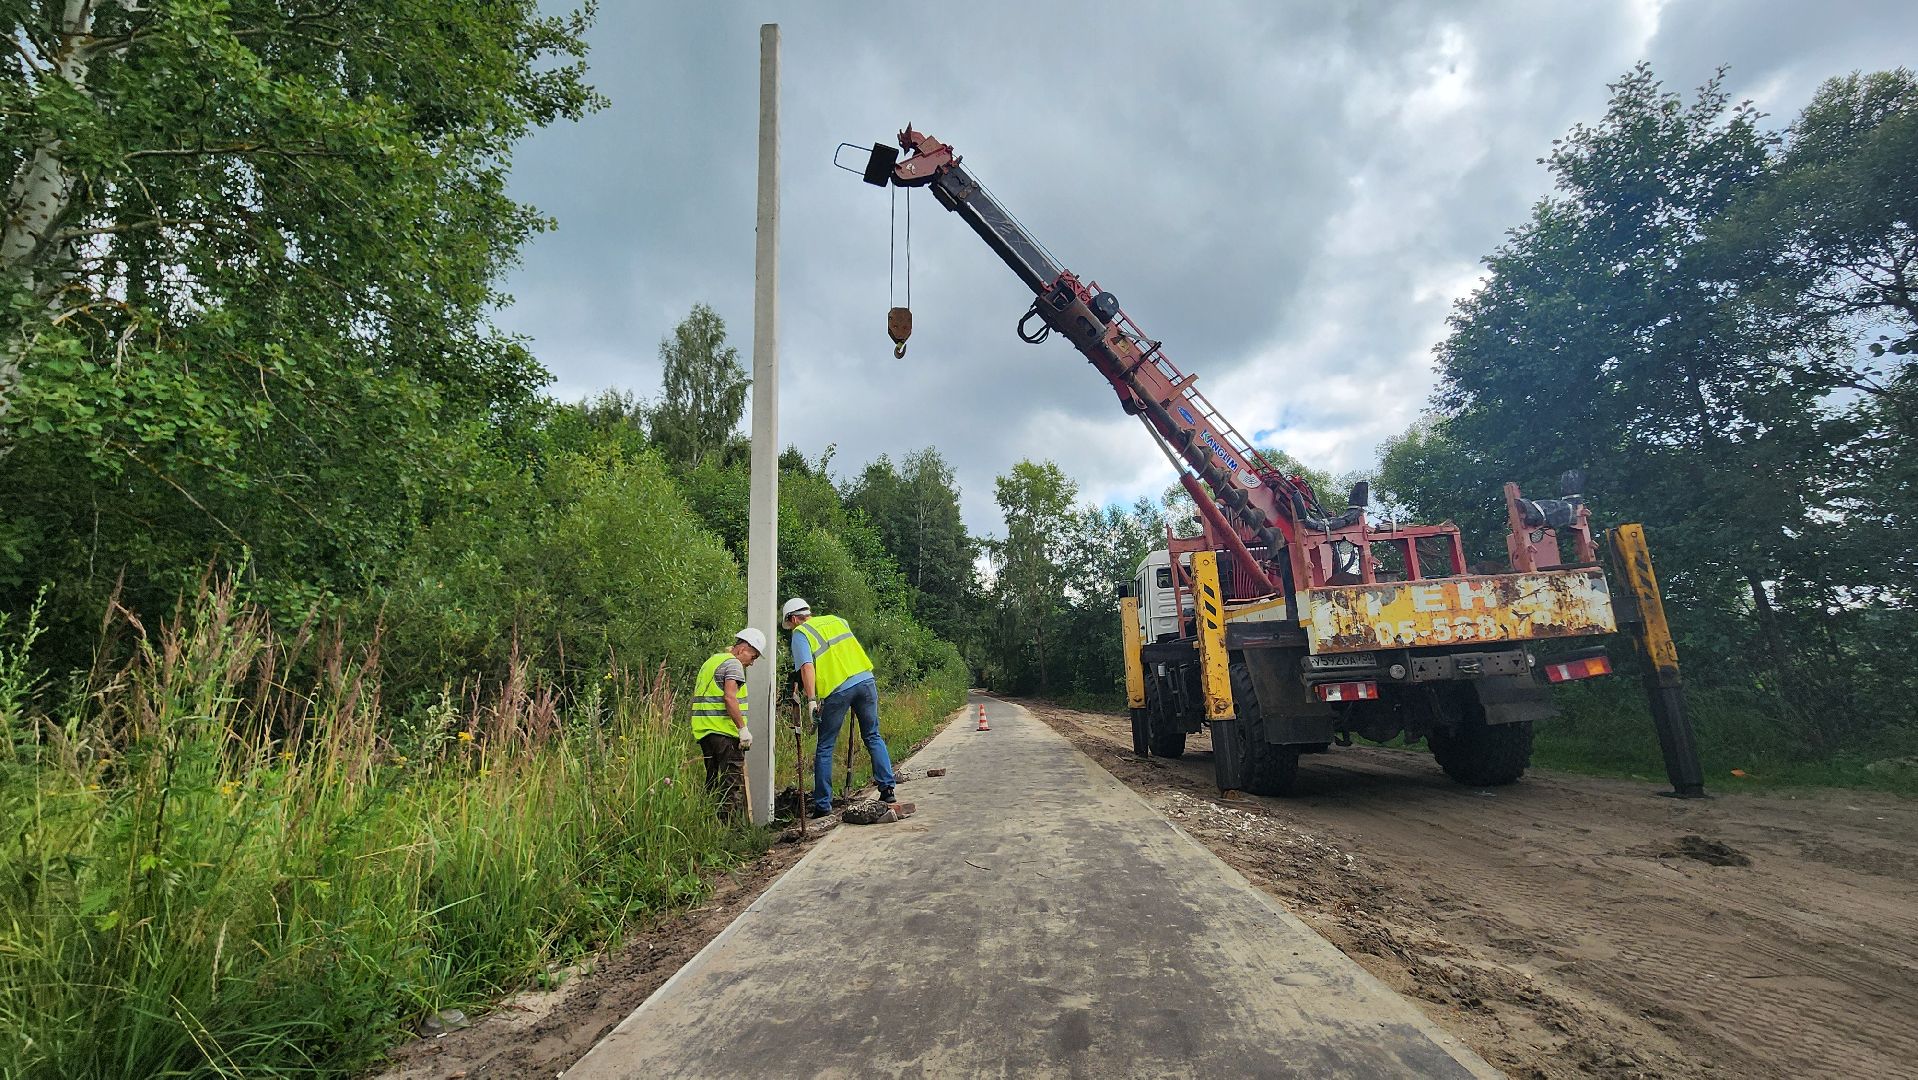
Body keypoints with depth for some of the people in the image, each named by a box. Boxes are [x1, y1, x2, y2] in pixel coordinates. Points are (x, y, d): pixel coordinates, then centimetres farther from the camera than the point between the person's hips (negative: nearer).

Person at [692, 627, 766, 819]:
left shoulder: (711, 661, 22)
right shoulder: (733, 663, -8)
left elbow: (696, 697, 24)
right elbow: (729, 697, -20)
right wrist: (743, 728, -19)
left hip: (704, 731, 9)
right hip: (724, 731, -9)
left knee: (714, 782, 14)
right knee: (733, 783, -7)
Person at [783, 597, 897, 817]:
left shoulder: (800, 633, 6)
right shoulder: (837, 620, 22)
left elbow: (807, 667, -9)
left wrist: (811, 700, -14)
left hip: (838, 690, -4)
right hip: (866, 680, 5)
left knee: (825, 748, 8)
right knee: (873, 737, 16)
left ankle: (823, 804, 11)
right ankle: (887, 788, 11)